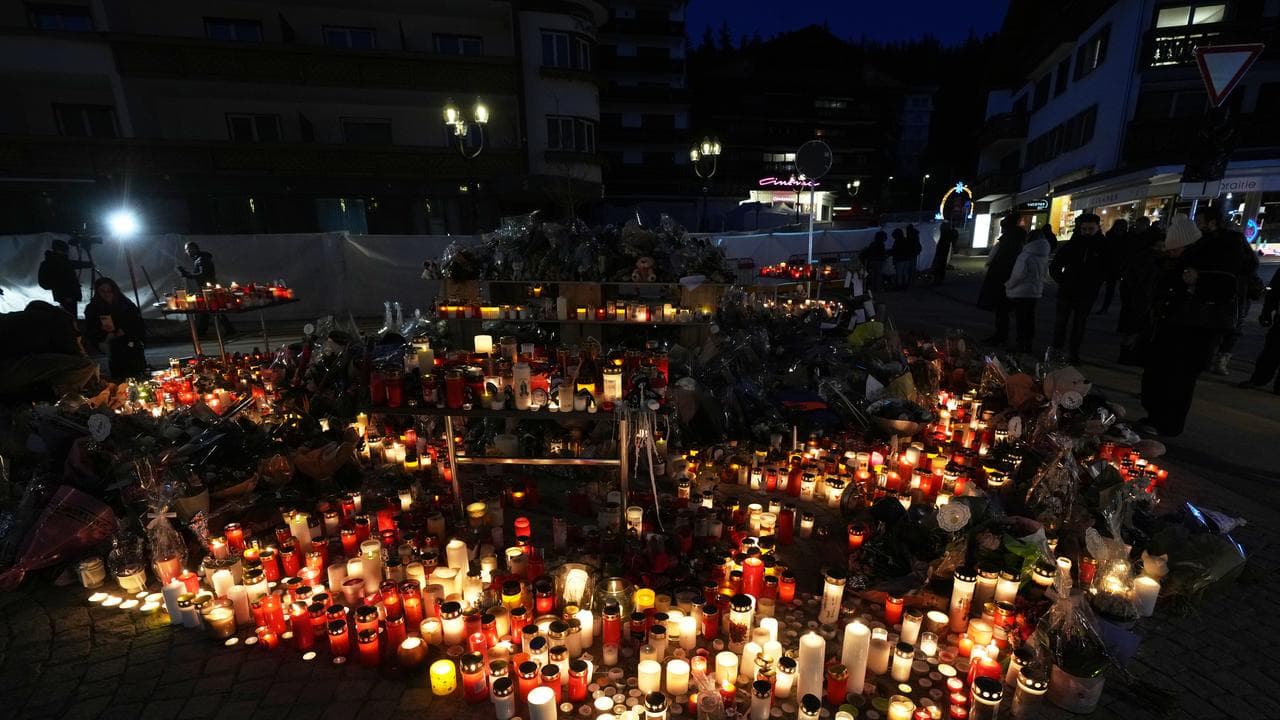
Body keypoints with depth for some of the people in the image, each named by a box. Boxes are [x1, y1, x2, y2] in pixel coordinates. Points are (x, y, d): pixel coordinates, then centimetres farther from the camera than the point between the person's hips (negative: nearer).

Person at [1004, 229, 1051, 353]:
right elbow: (1045, 275, 13)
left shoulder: (1026, 255, -18)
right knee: (1029, 318, 14)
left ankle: (1021, 344, 4)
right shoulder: (1044, 257, 7)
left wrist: (1008, 285, -5)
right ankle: (1028, 343, 21)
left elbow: (1018, 274, -19)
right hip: (1036, 292, 7)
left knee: (1020, 318, 0)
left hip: (1021, 292, -7)